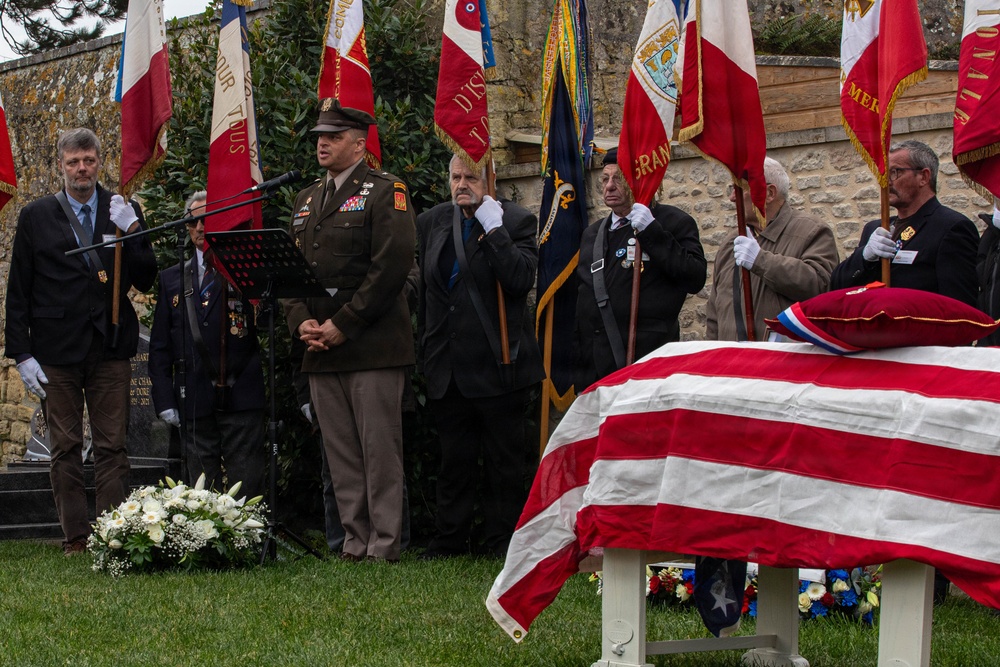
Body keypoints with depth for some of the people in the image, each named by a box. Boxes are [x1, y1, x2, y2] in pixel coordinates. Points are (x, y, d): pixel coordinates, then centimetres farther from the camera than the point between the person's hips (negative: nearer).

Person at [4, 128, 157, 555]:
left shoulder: (124, 212, 8)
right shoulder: (35, 217, 6)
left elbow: (145, 281, 3)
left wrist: (131, 233, -11)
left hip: (111, 348, 0)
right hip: (56, 350, 0)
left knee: (112, 447, -1)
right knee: (65, 449, 2)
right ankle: (75, 540, 7)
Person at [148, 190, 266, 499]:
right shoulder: (172, 279, 16)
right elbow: (160, 345, 14)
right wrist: (164, 399, 4)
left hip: (242, 398, -3)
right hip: (196, 401, 3)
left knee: (246, 490, -4)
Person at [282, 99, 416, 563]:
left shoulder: (385, 192, -3)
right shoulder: (306, 200, 19)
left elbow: (391, 265, -13)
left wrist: (343, 325, -14)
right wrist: (301, 322, -1)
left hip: (373, 347, -7)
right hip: (320, 351, 7)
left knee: (380, 449, -5)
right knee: (341, 454, 8)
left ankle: (384, 546, -2)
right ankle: (355, 542, 13)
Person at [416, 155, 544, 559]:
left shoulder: (516, 222, -4)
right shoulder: (432, 223, 11)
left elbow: (521, 279, -20)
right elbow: (422, 291, 16)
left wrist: (492, 226, -21)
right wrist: (425, 351, 13)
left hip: (498, 365, -4)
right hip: (448, 369, 4)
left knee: (503, 461, 3)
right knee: (454, 460, 11)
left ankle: (503, 544, 10)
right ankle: (450, 540, 18)